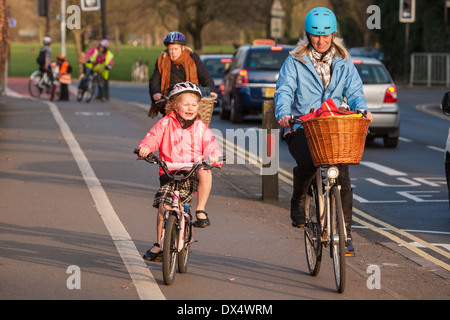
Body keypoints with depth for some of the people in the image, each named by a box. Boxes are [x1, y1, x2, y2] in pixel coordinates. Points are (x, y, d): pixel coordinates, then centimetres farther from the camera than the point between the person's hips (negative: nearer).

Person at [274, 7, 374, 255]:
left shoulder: (343, 63, 12)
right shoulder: (295, 62, 4)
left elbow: (354, 91, 4)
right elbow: (284, 91, -6)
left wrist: (361, 109, -19)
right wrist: (283, 113, -27)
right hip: (301, 128, -3)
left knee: (342, 177, -11)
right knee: (307, 163, -32)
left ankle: (345, 232, 4)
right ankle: (298, 203, -2)